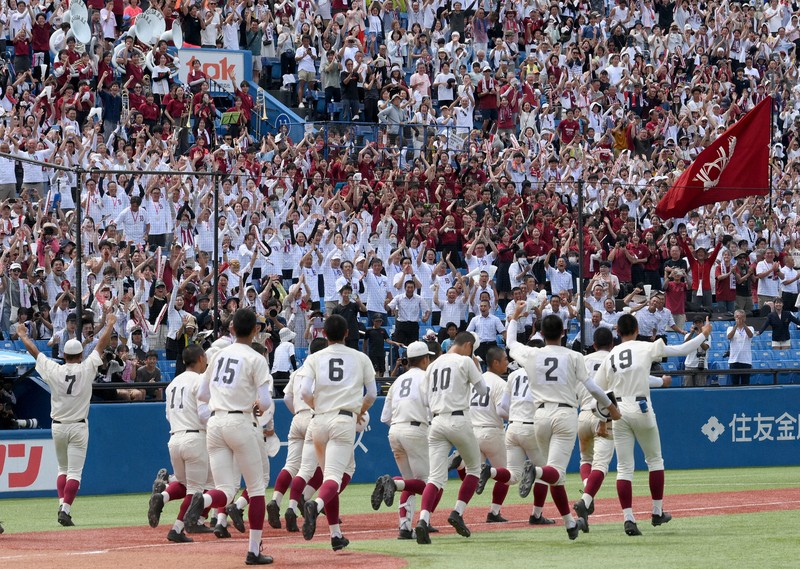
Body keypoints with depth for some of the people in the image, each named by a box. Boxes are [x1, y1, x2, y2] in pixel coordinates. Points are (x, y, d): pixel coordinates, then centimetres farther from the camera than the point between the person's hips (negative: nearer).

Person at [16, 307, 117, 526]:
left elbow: (34, 351, 6)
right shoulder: (86, 369, -8)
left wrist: (22, 335, 22)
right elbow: (101, 345, 2)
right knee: (74, 472, -3)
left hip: (58, 426, 2)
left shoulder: (54, 370, -6)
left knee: (63, 469, 17)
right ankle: (66, 510, -14)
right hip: (78, 426, -2)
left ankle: (62, 505, 3)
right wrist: (110, 324, 15)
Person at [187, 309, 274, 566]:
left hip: (215, 424, 4)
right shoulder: (256, 360, -6)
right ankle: (254, 551, 8)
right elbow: (265, 403, -11)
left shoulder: (218, 355, 11)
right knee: (256, 487, 10)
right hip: (240, 423, -4)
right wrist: (261, 403, 13)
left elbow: (202, 395, 17)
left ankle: (203, 500, -34)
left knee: (226, 492, 3)